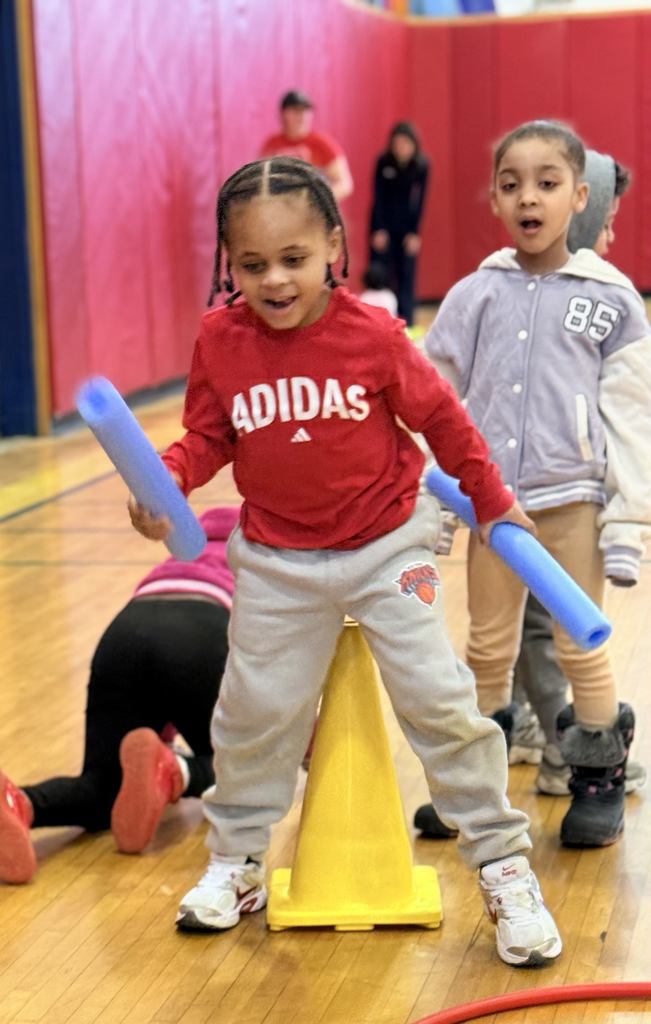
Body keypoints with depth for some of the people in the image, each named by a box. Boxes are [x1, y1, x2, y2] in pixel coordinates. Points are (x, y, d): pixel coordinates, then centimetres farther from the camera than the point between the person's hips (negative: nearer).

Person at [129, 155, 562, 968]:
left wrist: (493, 502, 5)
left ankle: (503, 865, 13)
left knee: (438, 700, -1)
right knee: (255, 710, 11)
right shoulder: (220, 340, -11)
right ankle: (236, 859, 33)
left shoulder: (373, 335, -16)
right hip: (277, 562, 2)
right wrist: (167, 478, -22)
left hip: (385, 548, -2)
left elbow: (441, 418, -4)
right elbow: (209, 435, -1)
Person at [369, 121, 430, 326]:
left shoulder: (422, 165, -12)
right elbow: (378, 197, -11)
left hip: (408, 225, 1)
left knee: (406, 274, -2)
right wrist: (379, 230, -15)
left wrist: (415, 233, -12)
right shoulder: (383, 162, -13)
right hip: (383, 223, -1)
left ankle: (406, 323, -1)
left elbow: (420, 200, -10)